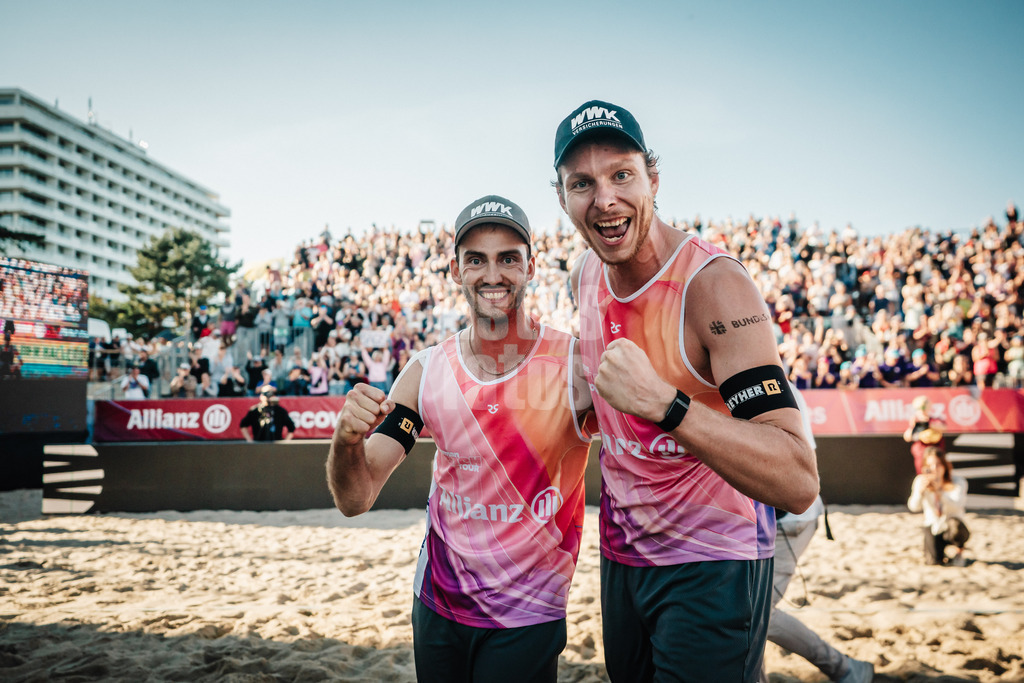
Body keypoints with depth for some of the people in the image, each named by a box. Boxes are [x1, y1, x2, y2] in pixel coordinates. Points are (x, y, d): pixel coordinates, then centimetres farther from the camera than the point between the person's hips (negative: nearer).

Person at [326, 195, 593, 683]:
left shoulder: (575, 365, -15)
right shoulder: (426, 372, -7)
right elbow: (355, 500, -7)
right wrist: (348, 440, -28)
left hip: (527, 621, -3)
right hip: (437, 606, 3)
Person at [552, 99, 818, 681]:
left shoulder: (714, 284, -24)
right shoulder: (585, 275, -2)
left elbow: (799, 485, -34)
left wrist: (664, 405, -43)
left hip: (712, 564, -7)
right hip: (621, 554, 7)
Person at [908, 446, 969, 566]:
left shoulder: (958, 482, -13)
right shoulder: (921, 481, -8)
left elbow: (957, 507, -29)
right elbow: (913, 507, -20)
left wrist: (939, 491, -44)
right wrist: (920, 490, -39)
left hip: (951, 524, -1)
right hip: (933, 525, 1)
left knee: (955, 525, -39)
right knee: (934, 561, -22)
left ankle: (959, 552, -4)